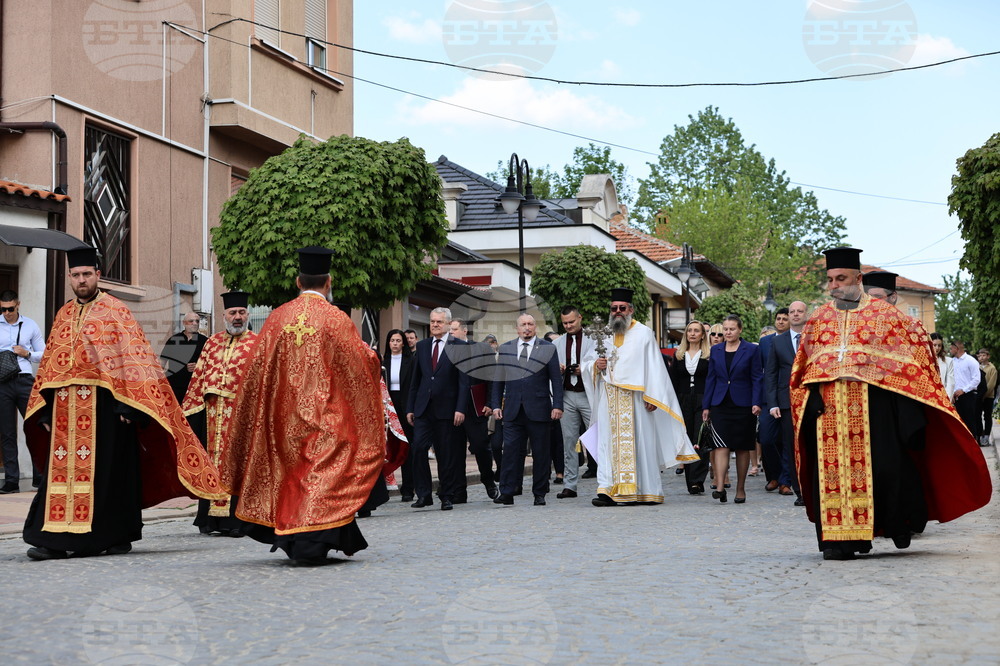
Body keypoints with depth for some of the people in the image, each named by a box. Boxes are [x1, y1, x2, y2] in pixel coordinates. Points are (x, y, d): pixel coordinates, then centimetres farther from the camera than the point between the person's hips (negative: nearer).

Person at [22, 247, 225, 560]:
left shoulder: (114, 310, 0)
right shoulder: (63, 315, 16)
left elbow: (132, 356, -7)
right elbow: (50, 364, 17)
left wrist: (128, 403, -16)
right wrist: (45, 409, 9)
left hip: (104, 405, -5)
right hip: (66, 407, 5)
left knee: (108, 469, -2)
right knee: (63, 469, 0)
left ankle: (116, 535, 8)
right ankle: (55, 538, 1)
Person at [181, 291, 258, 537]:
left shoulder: (257, 344, 1)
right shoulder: (212, 343, 16)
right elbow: (199, 377, 16)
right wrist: (191, 409, 10)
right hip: (213, 413, 5)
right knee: (213, 461, 7)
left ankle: (236, 519, -1)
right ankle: (213, 518, 13)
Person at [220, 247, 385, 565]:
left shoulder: (277, 318, 0)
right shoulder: (336, 319, -8)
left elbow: (256, 369, 3)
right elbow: (362, 364, -1)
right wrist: (371, 355, 20)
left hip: (283, 415, 4)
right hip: (324, 416, -3)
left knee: (290, 469, 16)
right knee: (321, 469, 0)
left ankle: (289, 539, 20)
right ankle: (310, 545, -9)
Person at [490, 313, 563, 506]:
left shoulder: (548, 348, 5)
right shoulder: (505, 349, 12)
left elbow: (556, 379, 2)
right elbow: (498, 379, 12)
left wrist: (557, 405, -6)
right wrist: (496, 404, 4)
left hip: (539, 410, -1)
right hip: (513, 410, 1)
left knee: (541, 453, 3)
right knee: (511, 450, -4)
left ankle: (539, 494, 10)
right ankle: (507, 493, -3)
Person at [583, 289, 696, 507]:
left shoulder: (644, 334, 4)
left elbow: (654, 367, -2)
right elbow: (587, 362, 20)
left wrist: (652, 397, -12)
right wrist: (595, 365, -4)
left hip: (635, 399, -3)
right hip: (609, 401, 4)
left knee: (639, 441, -3)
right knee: (609, 443, -3)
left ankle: (647, 491, 3)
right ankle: (608, 491, -8)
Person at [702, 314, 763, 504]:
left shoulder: (751, 350, 1)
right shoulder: (716, 350, 10)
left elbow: (757, 378, 0)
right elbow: (711, 379, 12)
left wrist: (756, 403, -11)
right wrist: (706, 406, 8)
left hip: (743, 405, -2)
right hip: (720, 405, 2)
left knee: (742, 448, 5)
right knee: (721, 445, -11)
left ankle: (740, 489, 13)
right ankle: (720, 487, -19)